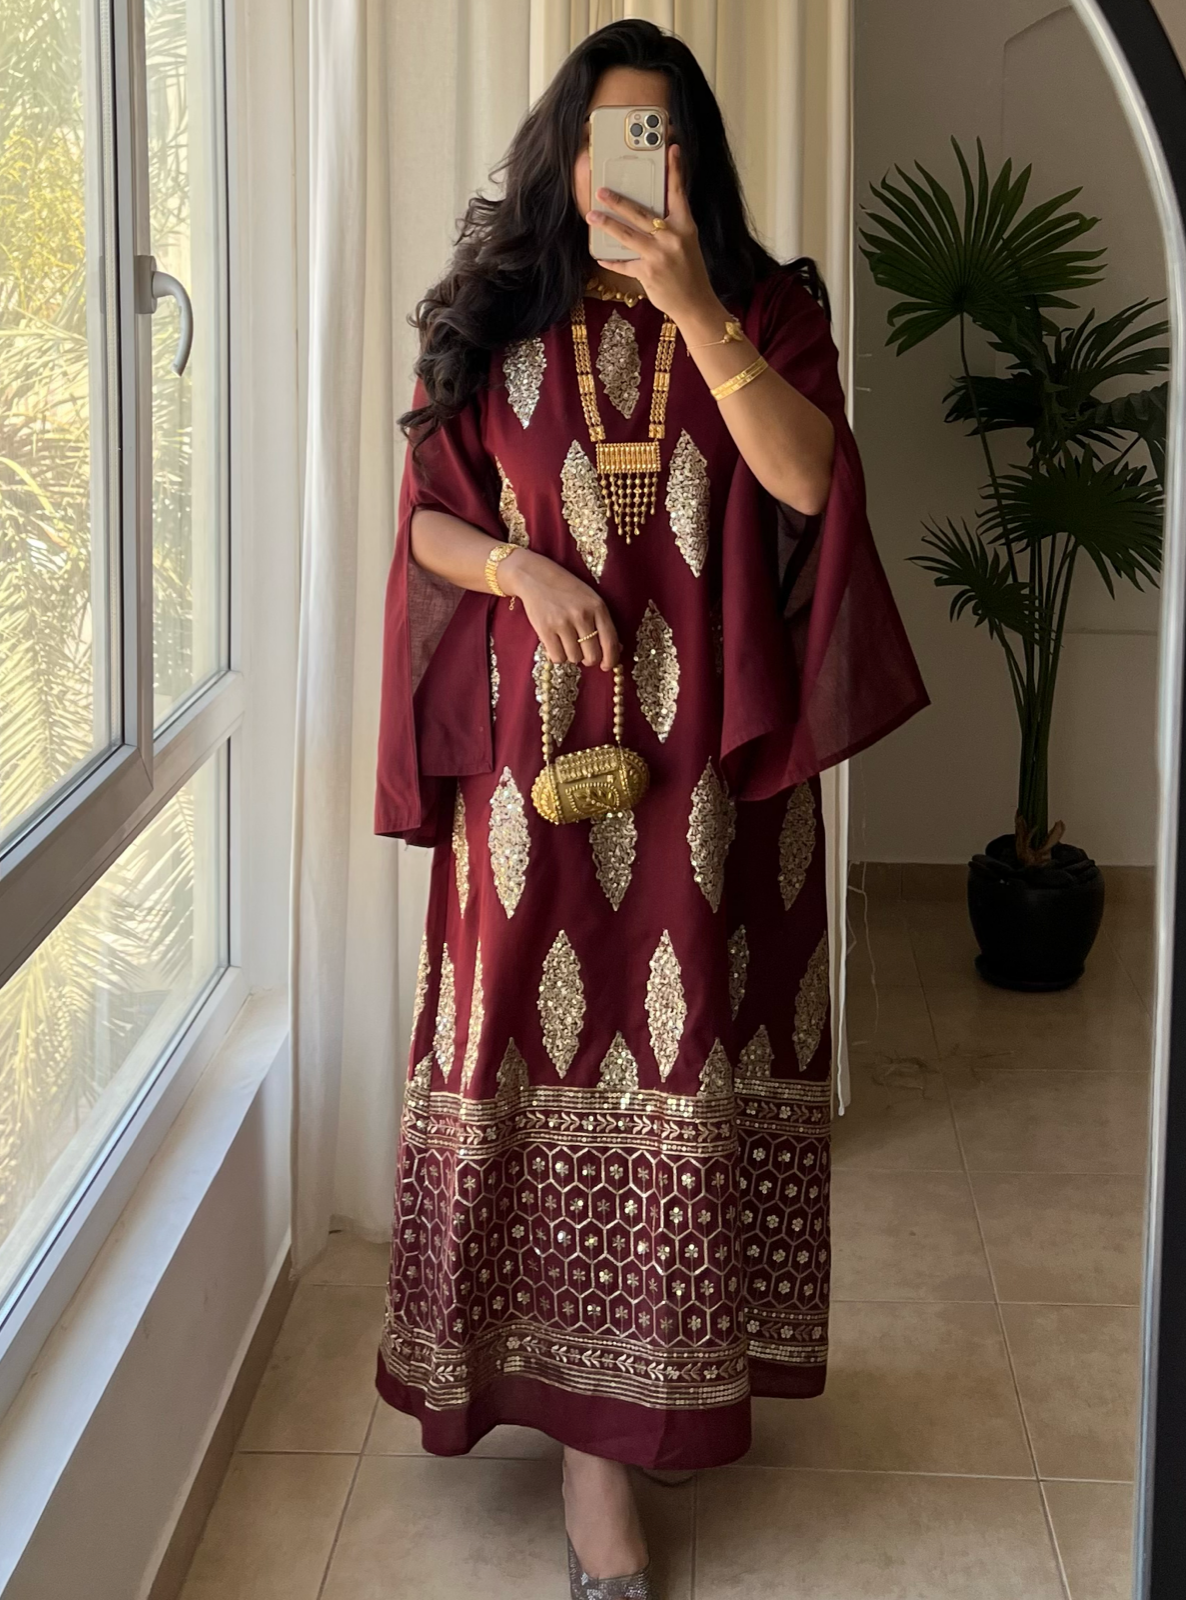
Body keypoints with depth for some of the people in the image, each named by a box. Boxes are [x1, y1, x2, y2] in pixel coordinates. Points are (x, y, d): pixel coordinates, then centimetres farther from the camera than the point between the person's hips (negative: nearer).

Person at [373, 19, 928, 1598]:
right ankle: (592, 1424, 3)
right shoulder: (497, 323, 9)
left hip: (711, 749, 0)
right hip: (541, 743, 0)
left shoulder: (765, 312, 6)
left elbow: (805, 478, -11)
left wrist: (700, 314, -21)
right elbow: (430, 516, 9)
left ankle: (651, 1387, 17)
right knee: (552, 1039, -3)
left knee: (687, 1050, 1)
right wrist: (521, 567, -11)